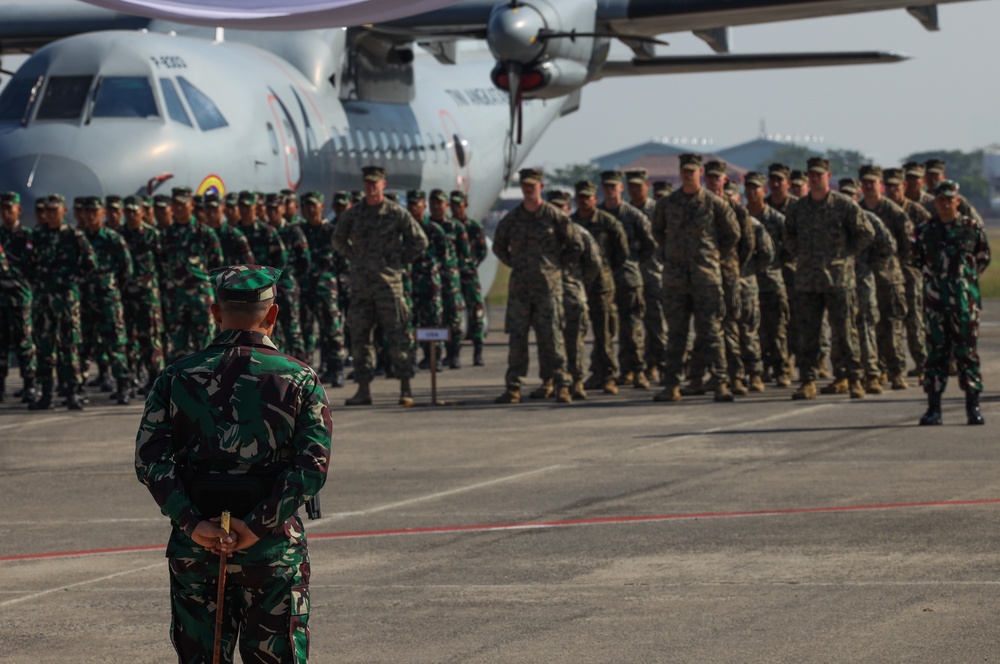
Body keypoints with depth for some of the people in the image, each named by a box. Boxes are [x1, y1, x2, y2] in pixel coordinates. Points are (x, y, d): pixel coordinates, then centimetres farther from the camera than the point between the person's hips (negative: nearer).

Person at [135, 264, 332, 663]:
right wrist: (256, 526, -14)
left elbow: (150, 460, -8)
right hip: (273, 551, -1)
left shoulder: (177, 379, 3)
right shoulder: (299, 380, -2)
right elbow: (312, 466, -12)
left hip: (195, 551, 1)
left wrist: (194, 524, -12)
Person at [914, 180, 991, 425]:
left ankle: (973, 407, 3)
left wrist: (967, 276, 7)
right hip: (935, 300, 1)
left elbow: (983, 258, 13)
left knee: (967, 351, -1)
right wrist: (933, 277, 10)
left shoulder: (972, 227, 2)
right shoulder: (925, 231, 5)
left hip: (965, 301, -1)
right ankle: (933, 408, 6)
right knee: (936, 352, 2)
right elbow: (917, 258, 17)